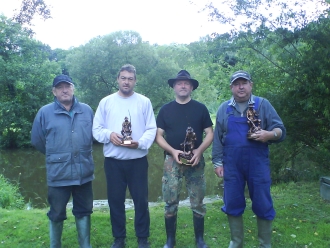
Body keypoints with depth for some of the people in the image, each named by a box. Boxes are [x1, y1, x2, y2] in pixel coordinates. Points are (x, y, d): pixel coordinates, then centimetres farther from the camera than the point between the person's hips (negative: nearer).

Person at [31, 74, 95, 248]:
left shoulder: (86, 110, 4)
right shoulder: (45, 112, -3)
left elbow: (95, 134, 14)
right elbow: (36, 140, 4)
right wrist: (55, 155, 12)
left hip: (83, 172, 2)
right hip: (58, 173, -2)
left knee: (83, 211, 15)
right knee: (57, 214, 11)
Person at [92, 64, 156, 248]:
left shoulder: (144, 102, 3)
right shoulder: (106, 102, 6)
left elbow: (151, 129, -2)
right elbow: (96, 129, 4)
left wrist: (140, 143, -19)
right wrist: (109, 134, -16)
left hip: (138, 160, -1)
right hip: (113, 160, 1)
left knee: (141, 200, 5)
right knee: (115, 200, 10)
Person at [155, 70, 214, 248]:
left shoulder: (200, 108, 6)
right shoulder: (165, 110, 6)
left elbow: (210, 133, 4)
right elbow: (158, 136, 3)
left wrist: (199, 150, -13)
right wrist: (173, 151, -13)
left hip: (196, 161, 0)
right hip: (172, 160, 0)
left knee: (197, 203, 5)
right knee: (170, 203, 3)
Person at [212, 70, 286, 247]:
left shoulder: (263, 105, 1)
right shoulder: (224, 109, 7)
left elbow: (281, 130, -2)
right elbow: (218, 138, 7)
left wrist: (270, 134, -24)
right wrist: (217, 162, 3)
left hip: (258, 163, -1)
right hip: (232, 165, 2)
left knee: (263, 205, 5)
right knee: (233, 204, 9)